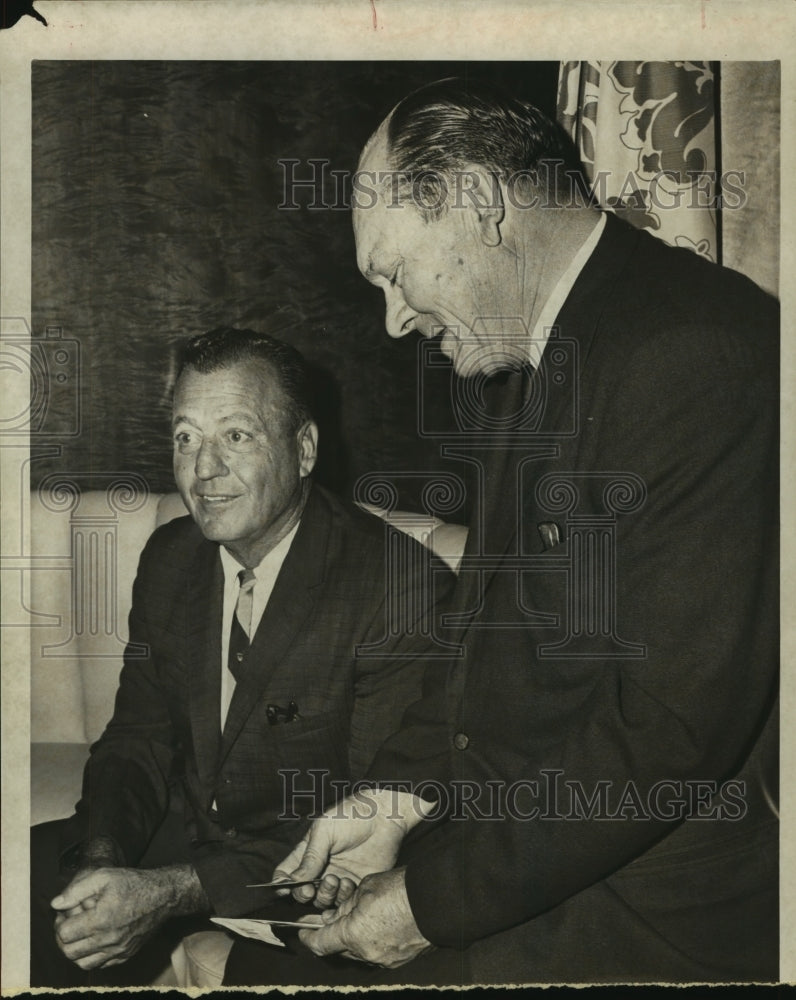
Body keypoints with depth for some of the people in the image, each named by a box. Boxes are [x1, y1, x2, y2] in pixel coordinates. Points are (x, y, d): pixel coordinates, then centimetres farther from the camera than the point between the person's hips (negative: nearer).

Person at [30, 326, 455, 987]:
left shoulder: (403, 589, -20)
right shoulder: (170, 557, 3)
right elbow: (137, 739, 6)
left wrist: (172, 891, -25)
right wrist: (102, 860, -15)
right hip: (173, 834, 6)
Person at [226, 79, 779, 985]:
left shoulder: (694, 356, -21)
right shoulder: (509, 363, 9)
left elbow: (680, 721, -23)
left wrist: (434, 900, -16)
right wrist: (398, 792, 2)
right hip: (519, 813, 8)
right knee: (257, 956, 0)